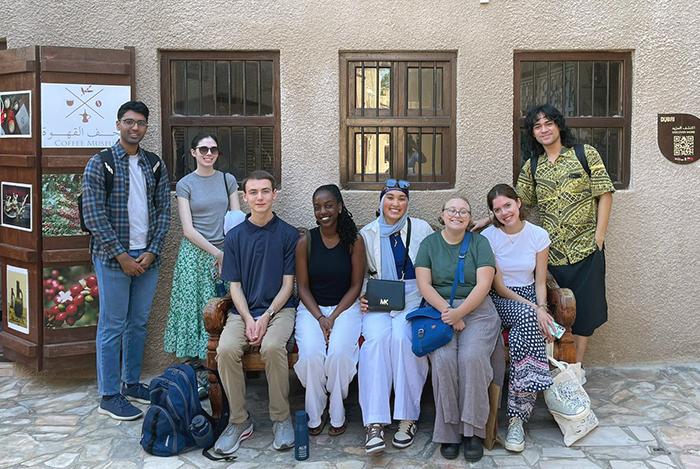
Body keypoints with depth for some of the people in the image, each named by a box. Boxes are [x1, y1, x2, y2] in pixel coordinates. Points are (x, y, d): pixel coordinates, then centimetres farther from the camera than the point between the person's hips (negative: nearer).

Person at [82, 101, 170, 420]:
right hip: (113, 258, -5)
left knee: (139, 322, 13)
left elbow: (163, 210, 7)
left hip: (148, 257, 5)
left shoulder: (155, 165, 9)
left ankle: (131, 384, 27)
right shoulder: (100, 164, -4)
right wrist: (121, 256, -14)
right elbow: (94, 215, -10)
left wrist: (152, 251, -5)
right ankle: (109, 396, 11)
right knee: (112, 326, 1)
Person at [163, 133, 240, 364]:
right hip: (194, 255, -2)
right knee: (193, 308, -2)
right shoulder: (185, 185, 1)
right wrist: (217, 253, -11)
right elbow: (188, 230, -4)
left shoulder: (228, 180, 9)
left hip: (225, 253, 2)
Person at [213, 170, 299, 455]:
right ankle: (239, 421, -9)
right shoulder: (234, 237, 8)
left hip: (279, 308, -2)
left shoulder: (289, 234, 3)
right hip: (243, 310, 2)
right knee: (226, 349, -28)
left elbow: (288, 284, 1)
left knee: (272, 347, -33)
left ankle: (281, 418, -12)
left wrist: (266, 317, -13)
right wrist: (249, 320, -11)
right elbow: (235, 287, 6)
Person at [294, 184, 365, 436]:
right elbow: (302, 286, 2)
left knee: (339, 352, -29)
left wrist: (333, 317, -11)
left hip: (345, 307, -1)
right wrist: (320, 317, -12)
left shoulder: (354, 241, -2)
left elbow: (355, 286, -1)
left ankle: (337, 415, -6)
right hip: (312, 308, 1)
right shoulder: (305, 242, 0)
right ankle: (315, 415, -4)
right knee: (311, 354, -27)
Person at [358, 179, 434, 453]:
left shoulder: (421, 229, 9)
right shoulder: (367, 234, 13)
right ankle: (374, 422, -31)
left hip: (413, 300, -1)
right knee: (377, 337, -31)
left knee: (402, 336, -32)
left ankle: (408, 418, -21)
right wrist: (362, 298, -2)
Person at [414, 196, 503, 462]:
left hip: (476, 310, 0)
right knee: (443, 358, -27)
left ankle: (473, 430, -15)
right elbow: (424, 285, 2)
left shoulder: (479, 243, 8)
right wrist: (447, 312, -13)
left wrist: (459, 312, -15)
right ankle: (448, 431, -15)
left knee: (471, 356, -28)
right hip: (439, 309, 1)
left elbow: (483, 285, -2)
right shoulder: (429, 243, 11)